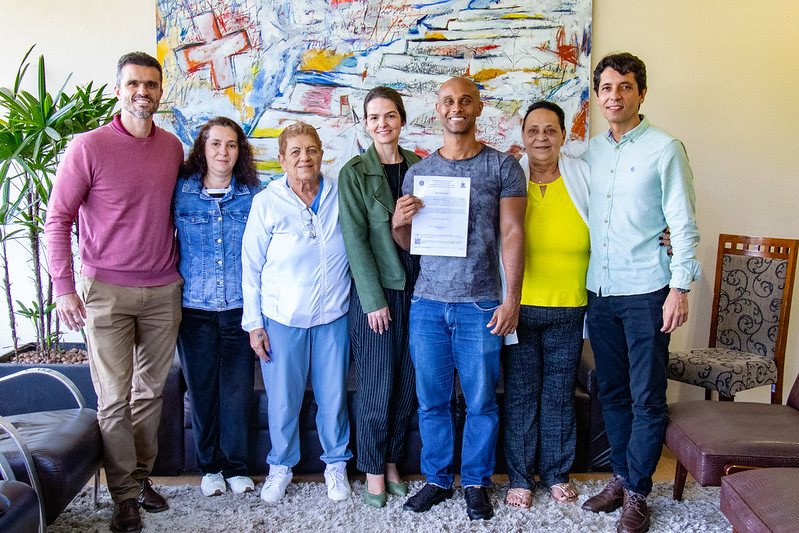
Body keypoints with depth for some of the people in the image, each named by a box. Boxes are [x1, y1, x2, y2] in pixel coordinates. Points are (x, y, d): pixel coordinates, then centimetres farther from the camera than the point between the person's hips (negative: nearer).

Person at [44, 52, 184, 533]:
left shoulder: (173, 147, 6)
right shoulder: (89, 147, -8)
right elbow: (58, 218, -4)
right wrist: (64, 287, -9)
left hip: (163, 290, 4)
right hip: (106, 290, -4)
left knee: (151, 391, 12)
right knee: (114, 399, 2)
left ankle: (142, 477, 29)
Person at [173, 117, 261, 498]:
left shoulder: (253, 194, 3)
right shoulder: (180, 192, 1)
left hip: (239, 306, 0)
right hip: (194, 308, 0)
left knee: (238, 388, 5)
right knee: (201, 387, 9)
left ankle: (236, 466, 23)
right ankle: (209, 466, 28)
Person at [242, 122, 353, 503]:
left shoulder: (340, 197, 1)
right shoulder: (266, 202, -4)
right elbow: (251, 266, 0)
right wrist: (253, 322, -2)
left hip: (333, 316, 2)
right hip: (281, 318, -1)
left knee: (333, 397, 9)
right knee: (282, 400, 7)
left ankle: (336, 464, 31)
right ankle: (281, 466, 31)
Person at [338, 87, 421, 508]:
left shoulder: (418, 166, 9)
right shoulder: (354, 173, -4)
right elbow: (355, 238, -9)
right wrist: (374, 299, -12)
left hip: (415, 288, 4)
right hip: (375, 291, -4)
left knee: (406, 383, 10)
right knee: (377, 386, 2)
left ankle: (392, 462, 28)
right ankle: (373, 469, 21)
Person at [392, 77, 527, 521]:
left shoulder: (503, 166, 2)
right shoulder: (418, 171, 10)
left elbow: (512, 234, -2)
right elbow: (407, 243, 14)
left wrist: (512, 299, -9)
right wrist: (398, 222, -9)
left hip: (480, 304, -2)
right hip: (427, 303, 3)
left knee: (480, 402, 7)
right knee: (431, 401, 9)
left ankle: (476, 482, 25)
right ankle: (437, 479, 26)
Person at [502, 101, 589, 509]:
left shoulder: (584, 177, 2)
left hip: (568, 310, 2)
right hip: (519, 306, -1)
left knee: (559, 394, 13)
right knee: (520, 394, 7)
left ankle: (556, 473, 32)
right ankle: (520, 477, 25)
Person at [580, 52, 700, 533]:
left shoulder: (665, 148, -4)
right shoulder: (591, 151, 11)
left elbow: (683, 224, -7)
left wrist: (679, 288, -13)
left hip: (646, 292, -5)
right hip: (600, 291, 5)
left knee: (647, 399, 2)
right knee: (612, 393, 13)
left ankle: (637, 492, 16)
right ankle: (621, 477, 28)